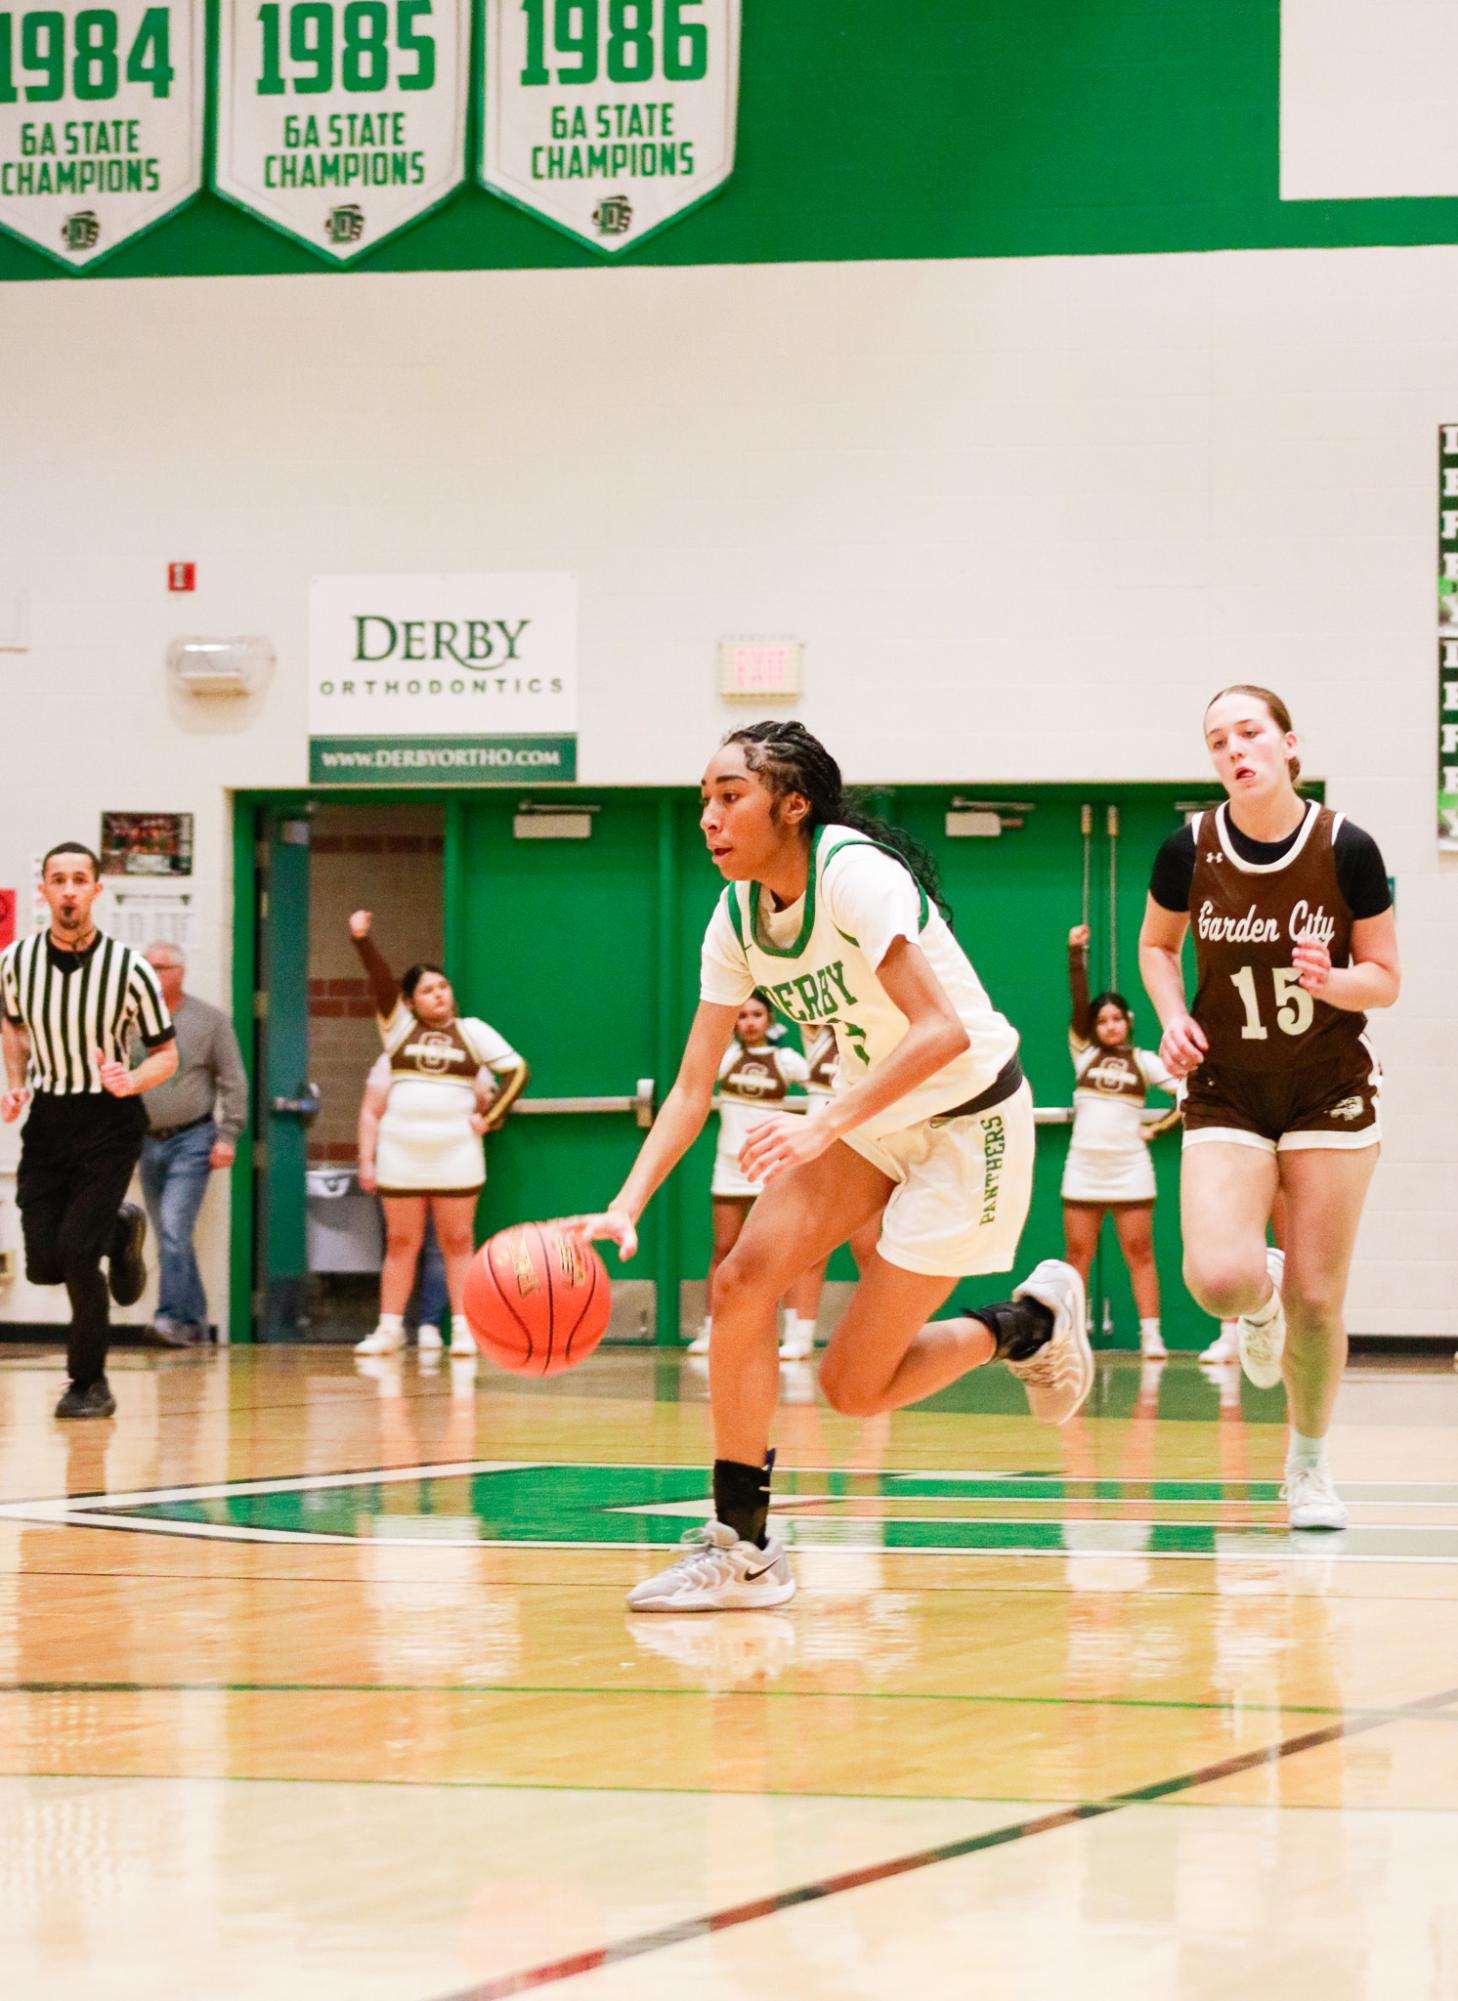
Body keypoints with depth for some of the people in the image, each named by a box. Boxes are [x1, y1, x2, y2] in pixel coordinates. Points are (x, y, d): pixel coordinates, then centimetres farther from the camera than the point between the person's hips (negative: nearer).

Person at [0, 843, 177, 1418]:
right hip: (47, 1118, 4)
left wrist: (131, 1081, -25)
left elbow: (166, 1053, -5)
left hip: (110, 1120, -4)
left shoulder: (128, 968, -15)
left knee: (76, 1250, -16)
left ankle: (90, 1383, 3)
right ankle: (119, 1230, 34)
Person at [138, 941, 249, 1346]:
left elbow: (233, 1082, 0)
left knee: (175, 1230, -17)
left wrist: (228, 1135, -8)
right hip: (147, 1142, 4)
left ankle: (171, 1317, -20)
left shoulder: (210, 1020, 0)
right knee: (172, 1237, 9)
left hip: (191, 1141, -4)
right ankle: (193, 1321, 16)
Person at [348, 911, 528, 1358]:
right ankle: (390, 1328, 8)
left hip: (456, 1156, -1)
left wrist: (489, 1118, -5)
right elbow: (380, 981, -8)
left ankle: (463, 1330, 1)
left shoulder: (472, 1032, 6)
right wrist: (362, 940, -23)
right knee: (401, 1242, 4)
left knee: (457, 1241, 0)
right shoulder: (399, 1027, 7)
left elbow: (517, 1071, 4)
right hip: (400, 1154, 1)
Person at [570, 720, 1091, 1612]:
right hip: (873, 1119, 7)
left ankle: (1031, 1321, 18)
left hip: (969, 1120, -7)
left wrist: (822, 1127, -40)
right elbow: (694, 1086, -2)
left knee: (855, 1388, -7)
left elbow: (942, 1031, -33)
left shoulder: (852, 872, -26)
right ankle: (740, 1546, -6)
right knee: (743, 1280, -14)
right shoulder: (737, 918, -3)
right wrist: (626, 1207, -15)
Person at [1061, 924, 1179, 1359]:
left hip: (1130, 1169, -1)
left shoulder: (1143, 1061, 4)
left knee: (1139, 1254, -2)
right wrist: (1076, 954, -11)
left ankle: (1151, 1335, -3)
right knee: (1077, 1254, 2)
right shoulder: (1084, 1053, 6)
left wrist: (1159, 1128, -6)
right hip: (1083, 1168, 1)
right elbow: (1078, 1001, -3)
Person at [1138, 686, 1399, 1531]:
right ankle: (1261, 1299, 20)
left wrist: (1332, 980, -23)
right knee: (1218, 1279, -19)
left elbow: (1386, 979, -2)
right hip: (1227, 1095, 1)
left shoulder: (1347, 849, -11)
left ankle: (1310, 1466, 24)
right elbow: (1157, 945, 12)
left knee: (1316, 1301, 0)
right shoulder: (1190, 851, -8)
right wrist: (1174, 1015, -6)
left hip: (1331, 1095, -1)